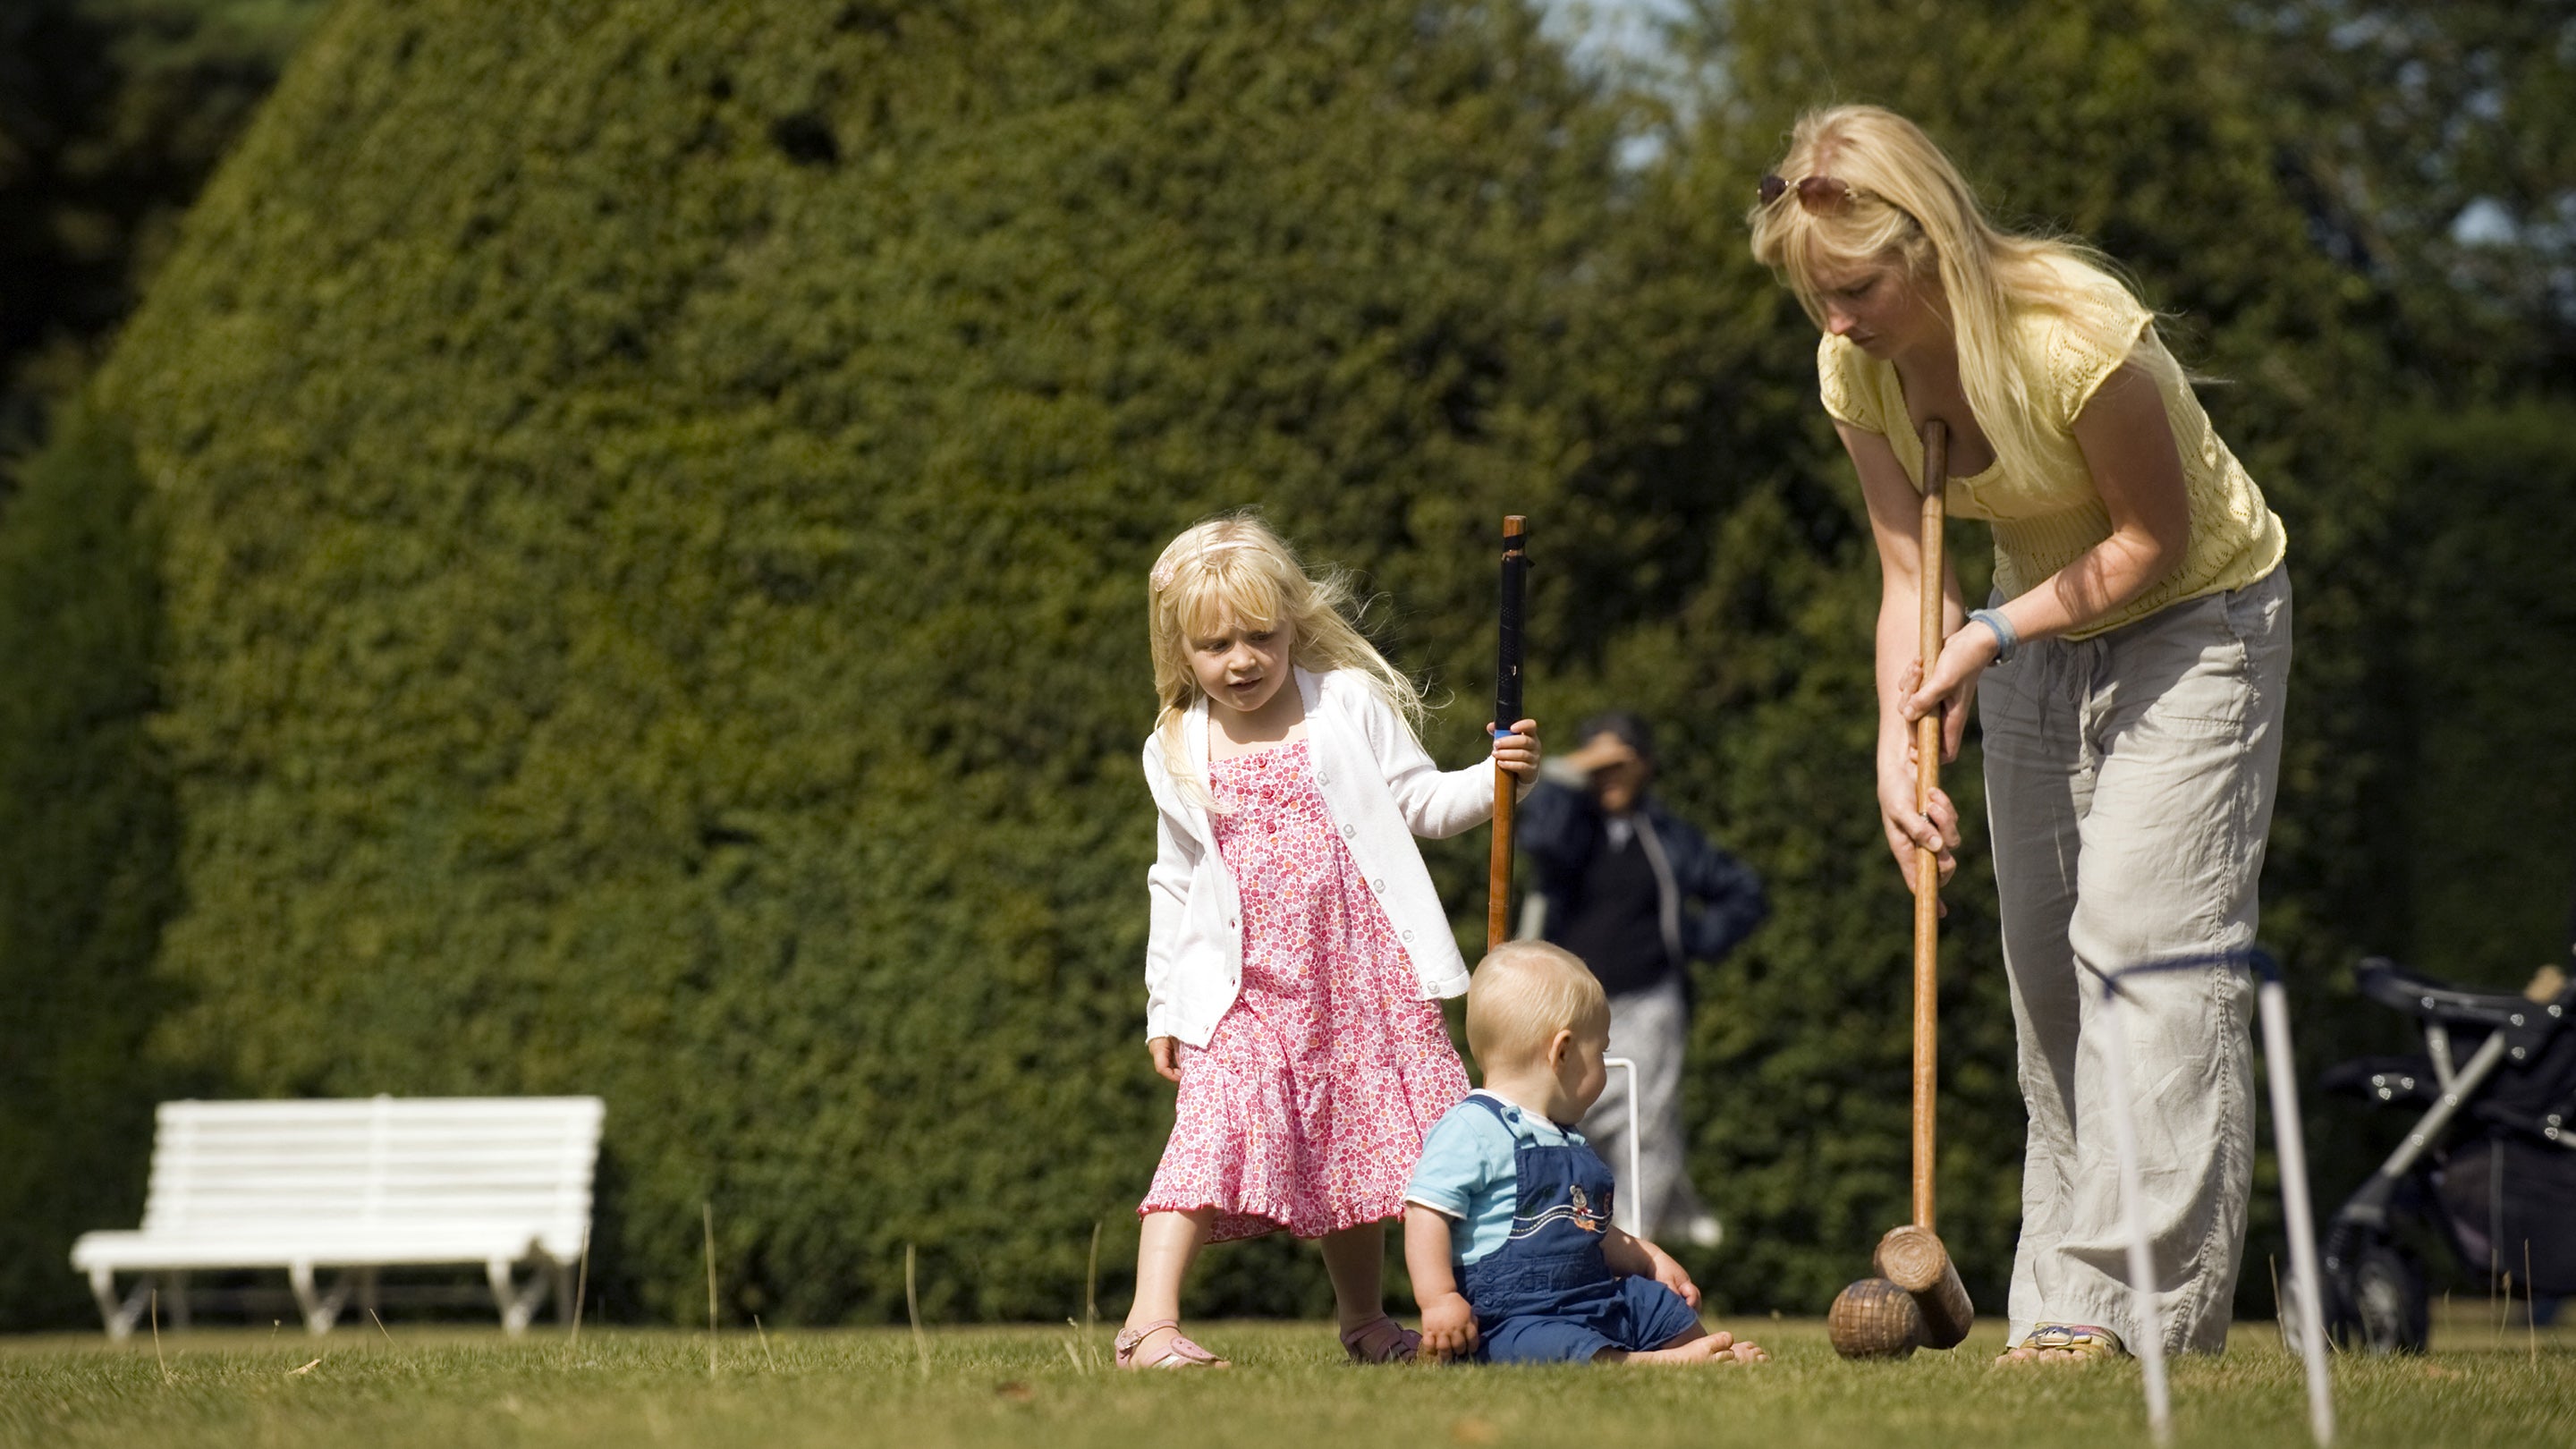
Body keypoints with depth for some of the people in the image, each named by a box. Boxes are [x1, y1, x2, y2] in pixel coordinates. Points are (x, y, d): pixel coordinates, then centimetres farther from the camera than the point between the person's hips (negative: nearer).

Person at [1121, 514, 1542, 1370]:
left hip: (1360, 969, 1)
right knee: (1214, 1133, -18)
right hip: (1245, 982, -1)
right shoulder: (1177, 755, 8)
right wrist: (1162, 1005, 11)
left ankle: (1363, 1323, 23)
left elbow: (1422, 802, 7)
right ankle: (1149, 1323, -25)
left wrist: (1498, 777, -12)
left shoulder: (1349, 705, 4)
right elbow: (1175, 886, 14)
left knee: (1362, 1149, 5)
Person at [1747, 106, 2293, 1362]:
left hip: (2194, 622, -7)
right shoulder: (1856, 371, -13)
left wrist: (1992, 635, -26)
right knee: (2044, 959, 5)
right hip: (2038, 636, 7)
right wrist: (1901, 738, -23)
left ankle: (2143, 1297, -20)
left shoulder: (2075, 337, -33)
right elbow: (1912, 576, -9)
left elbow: (2156, 538, -22)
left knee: (2144, 934, -17)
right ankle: (2063, 1303, 10)